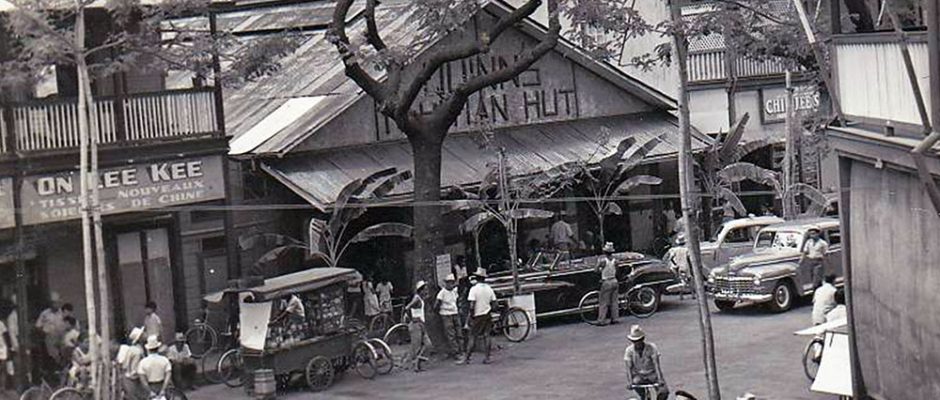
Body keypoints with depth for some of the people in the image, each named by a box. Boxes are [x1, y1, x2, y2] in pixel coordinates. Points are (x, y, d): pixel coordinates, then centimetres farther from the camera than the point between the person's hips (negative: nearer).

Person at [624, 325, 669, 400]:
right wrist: (630, 382, -28)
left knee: (664, 392, -23)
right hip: (639, 375, 1)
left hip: (652, 374, -1)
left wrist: (660, 379, -30)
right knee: (635, 382, -36)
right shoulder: (629, 350, -11)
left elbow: (656, 364, -20)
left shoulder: (651, 347, -15)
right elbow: (629, 368, -15)